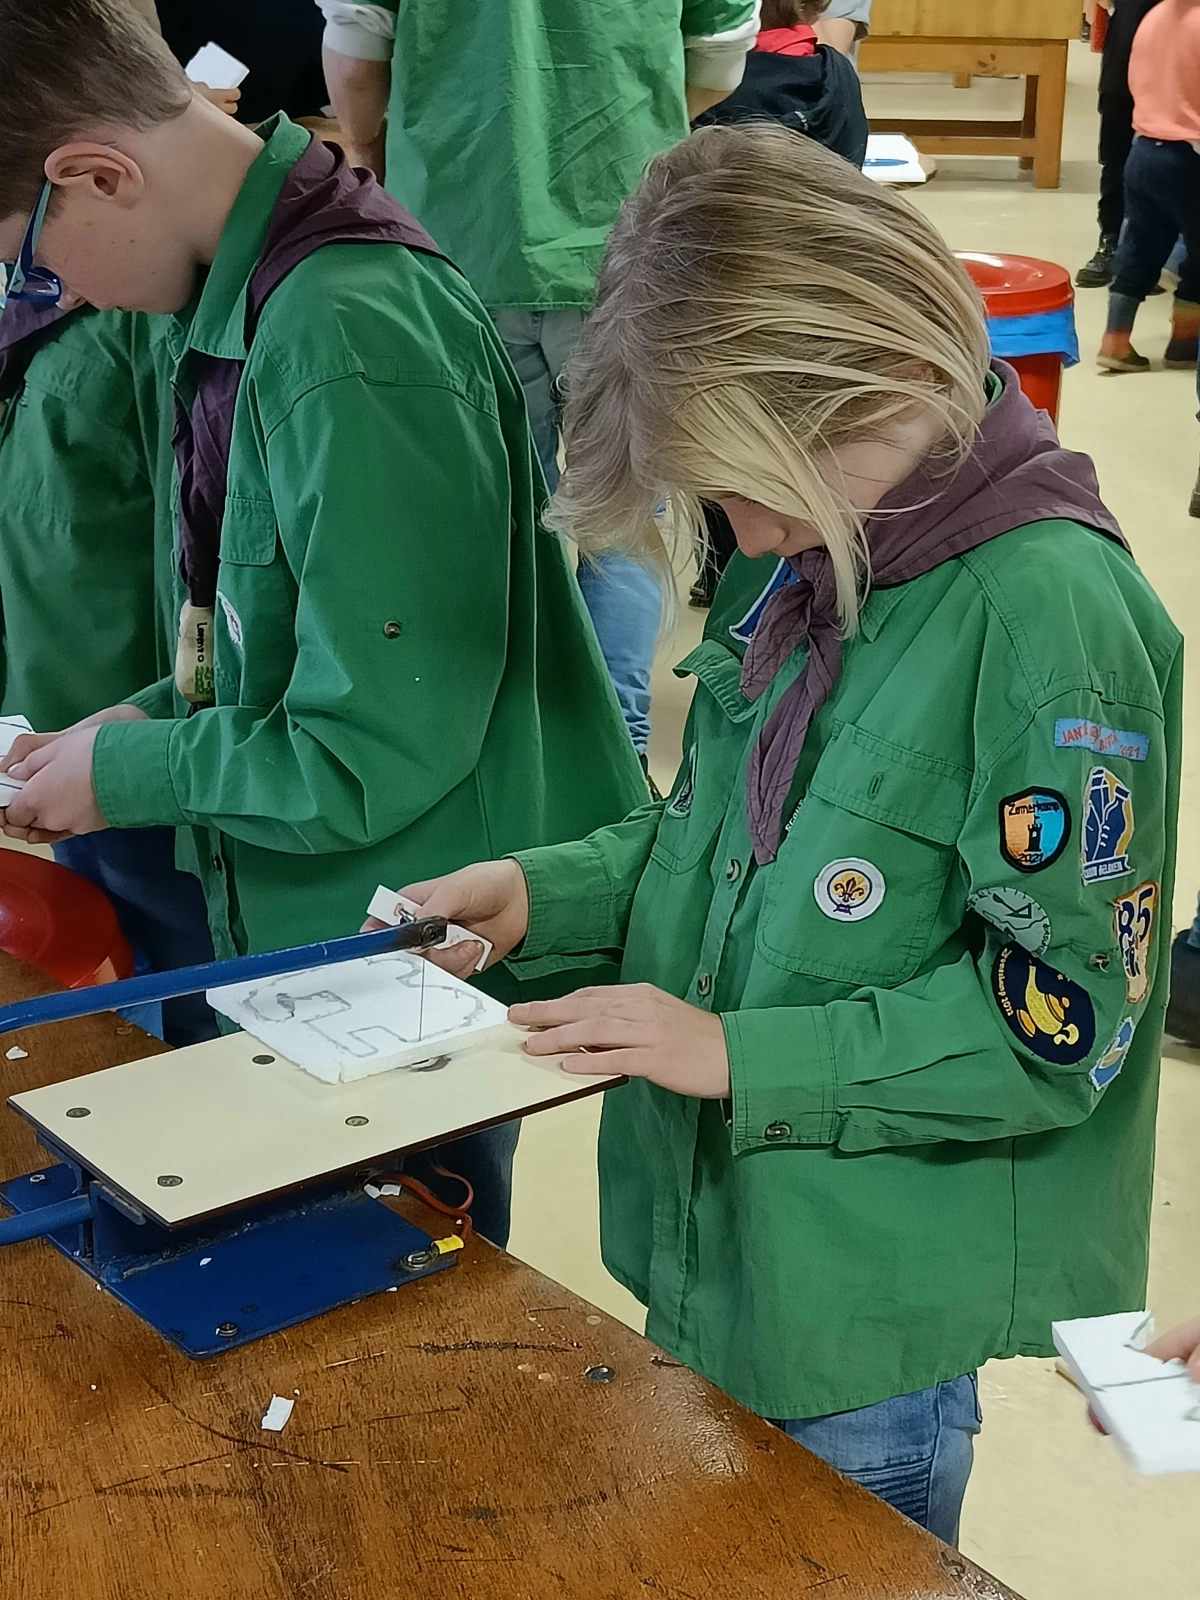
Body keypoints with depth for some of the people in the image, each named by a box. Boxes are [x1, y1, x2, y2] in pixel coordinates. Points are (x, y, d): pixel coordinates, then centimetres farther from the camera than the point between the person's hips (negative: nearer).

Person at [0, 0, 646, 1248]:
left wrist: (131, 773, -12)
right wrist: (163, 715, 2)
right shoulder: (246, 292, 2)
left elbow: (377, 753, -25)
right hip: (308, 938, 8)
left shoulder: (352, 348, -27)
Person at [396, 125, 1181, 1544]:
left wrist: (736, 1052, -22)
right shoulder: (806, 557, 0)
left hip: (875, 1318, -7)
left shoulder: (1049, 609, -25)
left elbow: (1061, 1023, -23)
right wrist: (542, 894, -1)